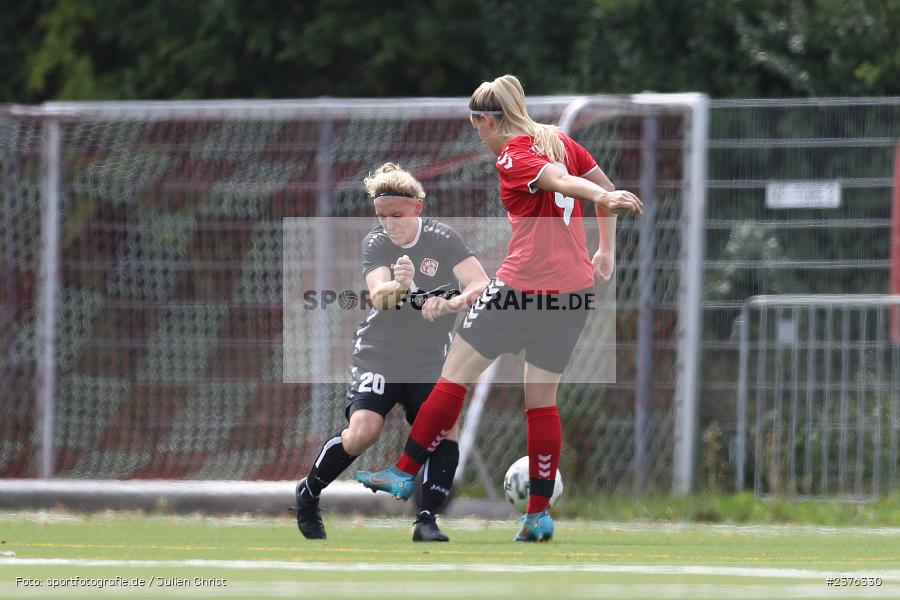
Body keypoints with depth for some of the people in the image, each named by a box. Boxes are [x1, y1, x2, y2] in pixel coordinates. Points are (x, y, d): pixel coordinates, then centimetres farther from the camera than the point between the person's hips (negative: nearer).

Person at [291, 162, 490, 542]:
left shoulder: (442, 240, -8)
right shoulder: (375, 243, -6)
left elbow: (482, 286, -19)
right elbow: (377, 295, -23)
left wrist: (449, 304, -39)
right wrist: (396, 287, -47)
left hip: (430, 362, 1)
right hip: (378, 354, -1)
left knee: (446, 429, -19)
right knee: (363, 431, -20)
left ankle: (427, 521, -10)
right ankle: (308, 493, 3)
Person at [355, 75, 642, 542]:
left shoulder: (513, 159, -10)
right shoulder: (561, 142, 11)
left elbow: (560, 179, -27)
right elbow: (606, 187, 16)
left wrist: (604, 199, -44)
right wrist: (605, 250, 21)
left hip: (523, 286, -7)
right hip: (575, 288, 7)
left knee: (454, 376, 6)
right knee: (542, 400, 12)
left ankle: (405, 472, 13)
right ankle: (539, 513, 9)